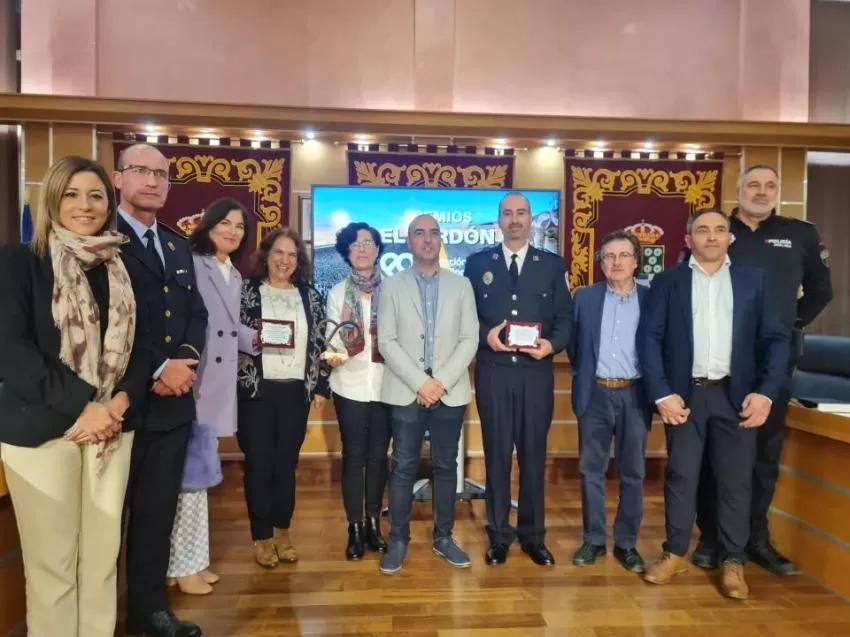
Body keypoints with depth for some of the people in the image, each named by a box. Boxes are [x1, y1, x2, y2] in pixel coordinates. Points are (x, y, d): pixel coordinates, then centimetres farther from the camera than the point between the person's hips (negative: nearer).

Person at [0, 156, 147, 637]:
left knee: (104, 553, 9)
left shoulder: (124, 268, 9)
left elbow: (141, 344, 8)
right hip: (40, 428, -3)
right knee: (51, 560, 5)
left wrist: (119, 403, -9)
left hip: (112, 427, 3)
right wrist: (83, 404, -16)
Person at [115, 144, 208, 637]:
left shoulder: (178, 245, 15)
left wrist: (183, 360, -5)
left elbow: (197, 312, 12)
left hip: (173, 399, 6)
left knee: (159, 510, 14)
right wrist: (158, 369, -15)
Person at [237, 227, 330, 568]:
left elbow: (319, 343, 8)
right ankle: (262, 536, 21)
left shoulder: (309, 295, 8)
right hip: (256, 389, -2)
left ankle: (283, 531, 28)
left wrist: (321, 386, 5)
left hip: (296, 391, 2)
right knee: (259, 464, 5)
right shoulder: (246, 290, 2)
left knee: (287, 463, 11)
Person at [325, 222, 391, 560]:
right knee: (354, 456, 6)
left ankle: (373, 523, 25)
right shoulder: (337, 292, 3)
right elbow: (332, 340, -1)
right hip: (350, 386, 0)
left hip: (385, 385, 0)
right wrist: (333, 355, -21)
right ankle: (354, 528, 19)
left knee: (378, 455, 9)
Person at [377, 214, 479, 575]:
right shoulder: (392, 286, 4)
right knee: (403, 467, 4)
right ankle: (398, 540, 18)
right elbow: (386, 342, -3)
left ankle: (443, 538, 24)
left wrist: (442, 381, -11)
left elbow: (470, 339, 1)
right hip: (406, 392, -1)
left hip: (450, 392, 1)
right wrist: (420, 382, -12)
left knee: (446, 466, 9)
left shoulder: (461, 286, 8)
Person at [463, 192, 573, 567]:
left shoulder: (553, 265, 6)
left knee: (534, 454, 10)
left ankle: (533, 535, 26)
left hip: (536, 372, 1)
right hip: (493, 373, 0)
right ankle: (499, 535, 23)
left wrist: (552, 344, -14)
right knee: (497, 454, 8)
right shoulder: (477, 263, 6)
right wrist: (486, 335, -13)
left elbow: (565, 318, 4)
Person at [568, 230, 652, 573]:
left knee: (632, 472, 9)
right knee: (591, 469, 8)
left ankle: (626, 543, 24)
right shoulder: (585, 297, 3)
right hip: (595, 394, 0)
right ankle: (593, 540, 22)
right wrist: (582, 375, 5)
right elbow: (574, 342, 8)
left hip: (634, 395, 0)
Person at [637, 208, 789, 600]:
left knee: (736, 480, 6)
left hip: (735, 395, 1)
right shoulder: (667, 282, 4)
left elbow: (775, 339, 4)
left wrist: (766, 392, -8)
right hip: (685, 394, -1)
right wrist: (661, 393, -11)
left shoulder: (753, 281, 8)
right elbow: (649, 337, -3)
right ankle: (675, 553, 21)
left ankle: (733, 562, 21)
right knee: (680, 476, 6)